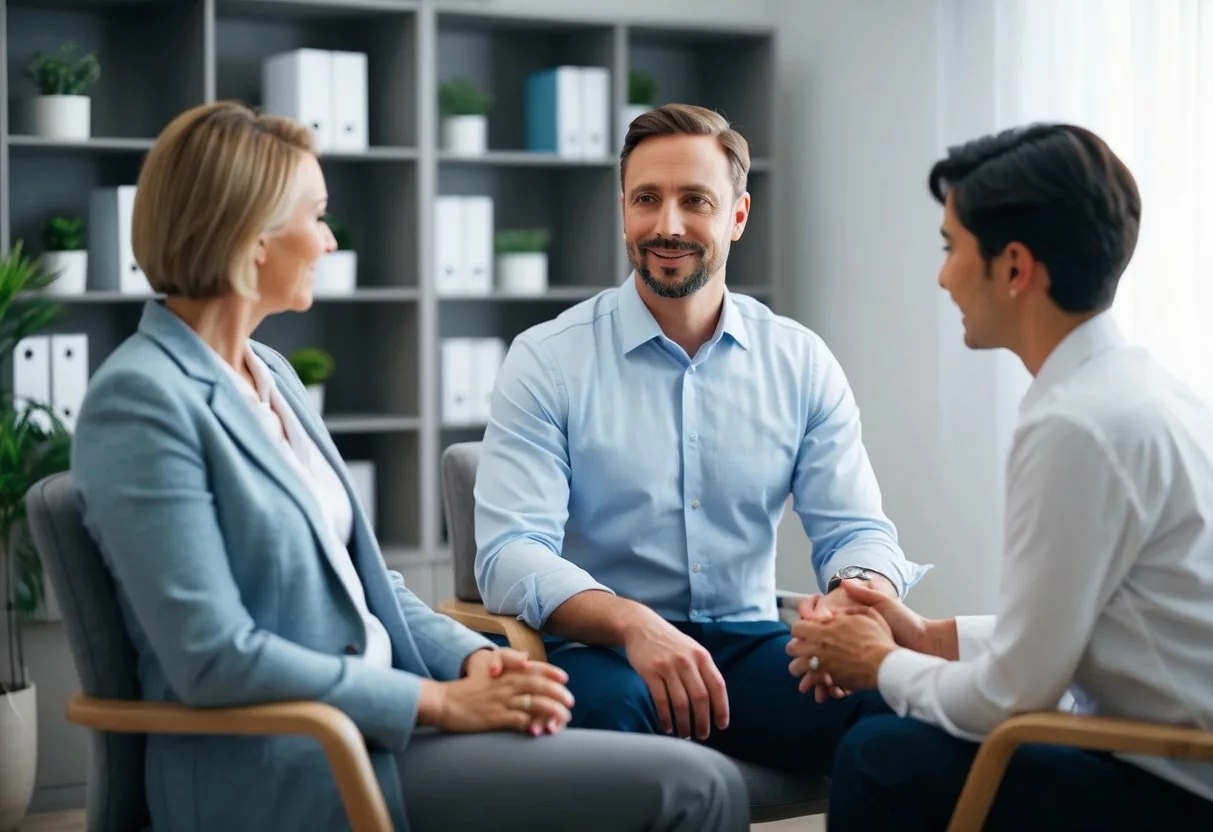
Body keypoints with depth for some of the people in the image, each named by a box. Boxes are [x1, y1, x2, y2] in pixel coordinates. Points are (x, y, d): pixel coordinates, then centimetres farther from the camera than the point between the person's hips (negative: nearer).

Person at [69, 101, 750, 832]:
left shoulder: (271, 371, 13)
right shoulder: (140, 400, -14)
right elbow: (215, 660, -19)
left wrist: (472, 657, -2)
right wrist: (442, 701, -16)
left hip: (372, 718, 8)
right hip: (278, 770, -8)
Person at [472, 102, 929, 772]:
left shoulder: (801, 363, 9)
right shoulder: (546, 361, -1)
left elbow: (856, 530, 6)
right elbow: (510, 554, -11)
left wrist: (858, 594, -21)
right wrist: (631, 623, -31)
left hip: (749, 645, 3)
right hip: (600, 651, -3)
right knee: (602, 701, -38)